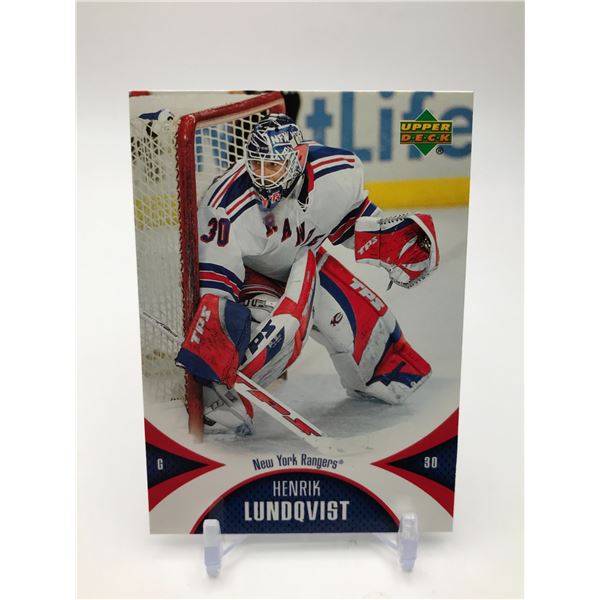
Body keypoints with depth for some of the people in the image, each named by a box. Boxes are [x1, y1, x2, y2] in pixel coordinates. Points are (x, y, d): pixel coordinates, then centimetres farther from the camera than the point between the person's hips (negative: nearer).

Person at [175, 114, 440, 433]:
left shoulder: (339, 170, -23)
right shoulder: (229, 206, -35)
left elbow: (349, 214, 1)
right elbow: (216, 282, -32)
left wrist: (387, 233, -8)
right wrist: (210, 344, -39)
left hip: (301, 259, 5)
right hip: (248, 272, -4)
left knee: (362, 313, 2)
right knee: (280, 328, -33)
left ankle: (384, 376, 35)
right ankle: (224, 396, -9)